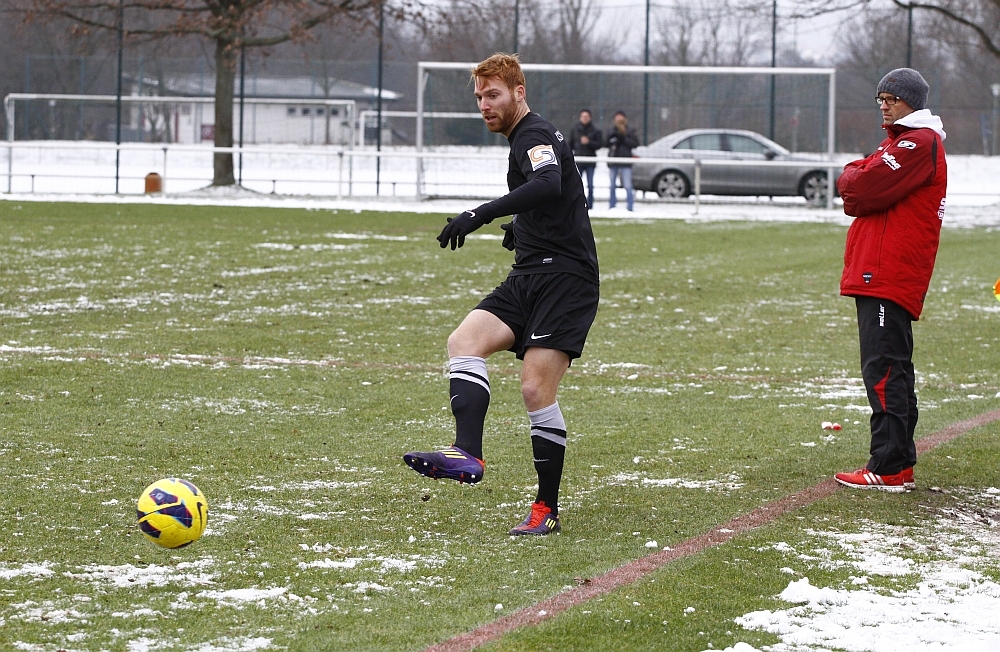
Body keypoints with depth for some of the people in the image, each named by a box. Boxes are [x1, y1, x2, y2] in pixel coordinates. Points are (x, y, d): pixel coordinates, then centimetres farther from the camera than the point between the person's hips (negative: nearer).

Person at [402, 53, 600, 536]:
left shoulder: (536, 135, -11)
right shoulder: (522, 141, 20)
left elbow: (549, 187, -34)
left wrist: (482, 214, -40)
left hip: (565, 276, -10)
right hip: (528, 278, 10)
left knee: (536, 388, -14)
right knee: (463, 342, -13)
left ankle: (547, 510, -4)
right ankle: (467, 455, -29)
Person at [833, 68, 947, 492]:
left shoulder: (919, 143, -10)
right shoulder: (900, 142, 24)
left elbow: (866, 188, -19)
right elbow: (855, 191, 20)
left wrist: (851, 179, 1)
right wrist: (857, 180, -1)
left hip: (889, 277, -11)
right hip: (881, 274, 11)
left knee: (884, 371, -12)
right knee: (891, 370, 13)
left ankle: (888, 469, -13)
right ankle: (901, 464, 18)